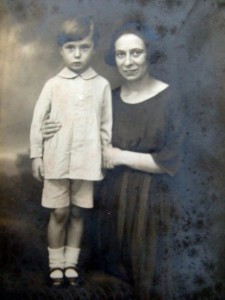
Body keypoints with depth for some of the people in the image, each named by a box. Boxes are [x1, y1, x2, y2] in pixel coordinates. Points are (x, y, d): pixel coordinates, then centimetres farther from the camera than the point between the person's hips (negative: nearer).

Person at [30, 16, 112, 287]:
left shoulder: (102, 85, 1)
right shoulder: (53, 85, -1)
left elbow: (106, 124, 5)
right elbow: (38, 120, 2)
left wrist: (106, 156, 6)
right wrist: (36, 155, 0)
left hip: (87, 160, 1)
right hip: (57, 159, 0)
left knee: (77, 212, 11)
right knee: (59, 212, 7)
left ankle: (71, 263, 25)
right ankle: (56, 264, 21)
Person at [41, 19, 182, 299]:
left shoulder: (167, 98, -13)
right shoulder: (111, 97, 2)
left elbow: (169, 163, -15)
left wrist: (121, 156, -14)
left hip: (148, 198, -4)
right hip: (112, 194, 5)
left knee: (147, 272, 12)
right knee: (113, 265, 20)